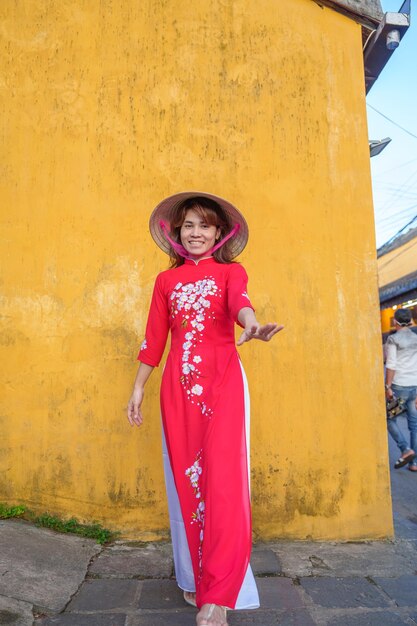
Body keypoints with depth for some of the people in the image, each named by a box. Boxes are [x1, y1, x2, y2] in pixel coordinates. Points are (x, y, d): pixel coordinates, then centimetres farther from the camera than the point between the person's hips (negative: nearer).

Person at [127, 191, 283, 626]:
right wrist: (138, 388, 11)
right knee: (185, 478, 6)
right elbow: (154, 337, 14)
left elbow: (238, 300, -14)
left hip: (223, 380, -2)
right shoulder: (166, 280, 16)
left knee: (223, 477, -10)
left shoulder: (231, 271, 9)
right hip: (177, 385, 3)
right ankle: (195, 578, 23)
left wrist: (252, 326, -38)